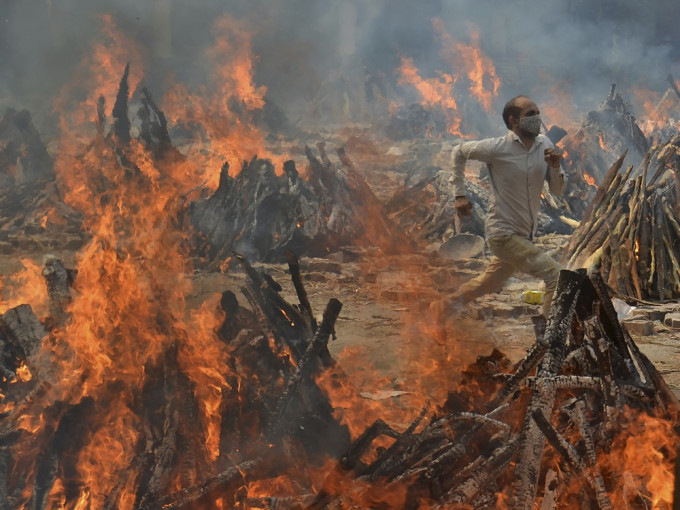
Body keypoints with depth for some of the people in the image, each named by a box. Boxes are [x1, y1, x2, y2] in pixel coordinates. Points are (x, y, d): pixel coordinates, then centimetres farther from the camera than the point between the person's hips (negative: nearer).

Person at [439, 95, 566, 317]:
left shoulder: (544, 144, 1)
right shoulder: (498, 148, -14)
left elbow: (558, 190, 5)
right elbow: (460, 152, 3)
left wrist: (556, 167, -15)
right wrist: (459, 194, 1)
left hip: (525, 235, 7)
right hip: (504, 233, -7)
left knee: (490, 284, 24)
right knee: (556, 275, -17)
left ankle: (448, 305, 45)